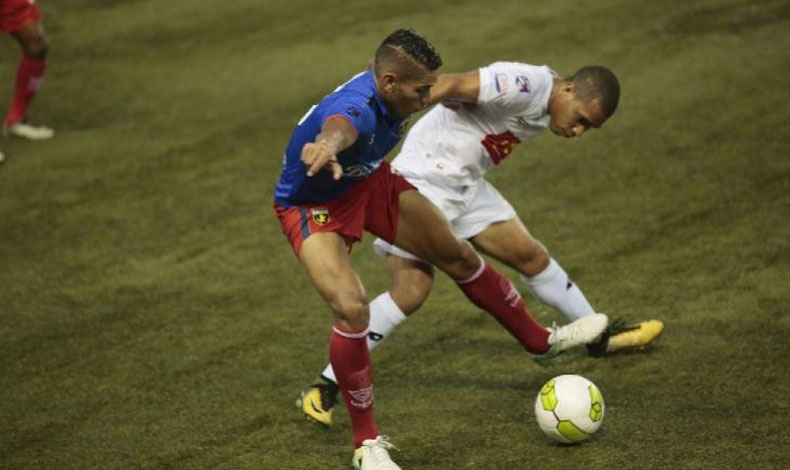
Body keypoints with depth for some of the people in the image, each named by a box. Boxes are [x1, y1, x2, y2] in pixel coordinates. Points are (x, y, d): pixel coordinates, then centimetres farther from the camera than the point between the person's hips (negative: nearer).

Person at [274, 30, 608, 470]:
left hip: (371, 182, 8)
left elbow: (454, 84, 9)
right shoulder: (356, 110, -41)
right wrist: (327, 149, -92)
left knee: (457, 255, 13)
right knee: (352, 309, -25)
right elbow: (339, 128, -70)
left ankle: (541, 341, 36)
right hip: (313, 208, -8)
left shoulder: (393, 89, -17)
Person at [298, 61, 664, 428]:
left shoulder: (546, 107, 8)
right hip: (424, 180, -9)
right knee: (411, 290, -16)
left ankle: (599, 337, 35)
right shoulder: (526, 85, -24)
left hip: (466, 184, 9)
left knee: (531, 256, 16)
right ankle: (324, 390, -11)